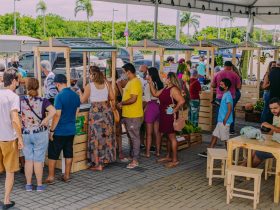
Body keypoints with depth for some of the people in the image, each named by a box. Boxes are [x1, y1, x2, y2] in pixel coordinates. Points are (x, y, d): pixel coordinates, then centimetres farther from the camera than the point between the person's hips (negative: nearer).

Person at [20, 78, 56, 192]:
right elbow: (53, 111, -25)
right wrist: (45, 120, -15)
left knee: (28, 159, 13)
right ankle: (39, 185, 15)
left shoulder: (21, 100, -4)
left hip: (25, 134, 2)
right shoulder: (43, 101, -10)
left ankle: (28, 185, 20)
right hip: (40, 134, -2)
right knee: (38, 160, 7)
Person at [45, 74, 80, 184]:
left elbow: (57, 115, -20)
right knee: (68, 154, 13)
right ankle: (67, 176, 20)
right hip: (71, 130, 6)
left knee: (52, 154, 6)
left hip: (59, 131, -6)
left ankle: (51, 177, 11)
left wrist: (51, 130, -13)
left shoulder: (60, 96, -18)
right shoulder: (76, 95, 4)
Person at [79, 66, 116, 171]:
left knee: (96, 136, 2)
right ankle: (105, 159, 22)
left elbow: (82, 100, -2)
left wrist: (80, 94, 18)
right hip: (107, 110, 4)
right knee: (106, 135, 13)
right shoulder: (106, 84, 2)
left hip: (96, 111, -4)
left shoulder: (89, 86, -8)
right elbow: (112, 98, 5)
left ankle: (98, 163, 4)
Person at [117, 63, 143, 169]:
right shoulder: (130, 82, 15)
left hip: (134, 116, -10)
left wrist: (122, 103, -13)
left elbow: (133, 99, -23)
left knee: (134, 137, -4)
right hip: (128, 115, 10)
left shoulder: (135, 83, -18)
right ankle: (132, 155, 26)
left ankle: (135, 160, 1)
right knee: (131, 137, 17)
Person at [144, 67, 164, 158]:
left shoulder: (149, 85, -14)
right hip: (159, 107, 7)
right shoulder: (160, 84, 6)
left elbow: (147, 99, -15)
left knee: (149, 133, 1)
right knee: (157, 132, 13)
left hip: (151, 107, -7)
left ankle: (147, 153, 7)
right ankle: (158, 151, 18)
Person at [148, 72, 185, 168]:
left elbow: (182, 101, -28)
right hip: (164, 116, 10)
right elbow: (155, 93, 18)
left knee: (172, 137, -4)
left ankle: (175, 160, 1)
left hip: (170, 116, -10)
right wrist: (151, 83, 12)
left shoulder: (174, 89, -18)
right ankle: (168, 157, 28)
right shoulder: (165, 88, 12)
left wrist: (175, 110, -20)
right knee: (168, 137, 17)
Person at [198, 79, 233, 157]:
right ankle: (208, 152, 17)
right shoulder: (225, 95, 13)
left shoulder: (228, 95, -16)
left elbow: (230, 109, -22)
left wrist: (225, 120, -23)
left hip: (224, 122, -10)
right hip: (220, 121, 10)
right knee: (214, 136, 12)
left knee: (225, 139, 0)